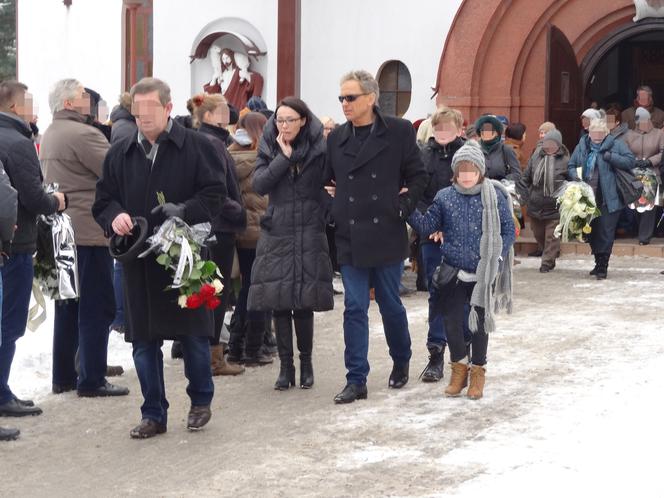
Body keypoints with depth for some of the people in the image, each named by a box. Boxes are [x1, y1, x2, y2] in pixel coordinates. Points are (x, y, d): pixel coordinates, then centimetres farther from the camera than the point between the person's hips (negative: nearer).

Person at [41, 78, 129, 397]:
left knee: (68, 306, 14)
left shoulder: (49, 135, 14)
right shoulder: (83, 134, -16)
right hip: (89, 232, -9)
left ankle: (63, 377, 19)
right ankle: (92, 380, 0)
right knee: (97, 307, -3)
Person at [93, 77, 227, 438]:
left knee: (194, 334, 6)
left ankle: (201, 401, 28)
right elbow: (102, 200, 12)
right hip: (139, 260, 3)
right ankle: (153, 415, 18)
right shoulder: (120, 154, 9)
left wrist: (185, 210, -21)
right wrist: (114, 216, -10)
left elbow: (215, 194, -5)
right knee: (143, 341, 6)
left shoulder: (196, 147, -2)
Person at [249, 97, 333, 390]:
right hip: (276, 236, 2)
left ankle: (306, 363, 15)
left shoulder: (318, 149, -1)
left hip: (309, 235, -2)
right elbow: (259, 185, -9)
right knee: (279, 303, 1)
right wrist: (283, 157, -13)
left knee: (304, 303, -1)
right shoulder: (269, 149, 5)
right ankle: (286, 365, 10)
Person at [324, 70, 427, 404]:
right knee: (354, 308, 1)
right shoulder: (336, 138, 8)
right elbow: (327, 180, 18)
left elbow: (418, 176, 3)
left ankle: (401, 361, 34)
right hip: (349, 237, 2)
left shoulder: (399, 132, -1)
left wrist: (403, 207, -5)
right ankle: (356, 381, 5)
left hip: (386, 235, -2)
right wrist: (333, 209, 4)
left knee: (390, 305, 9)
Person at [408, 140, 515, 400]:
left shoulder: (494, 196, -5)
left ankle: (478, 370, 24)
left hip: (483, 273, -1)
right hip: (453, 271, 1)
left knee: (480, 320, 9)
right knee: (452, 320, 1)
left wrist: (497, 257, -9)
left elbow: (508, 230, 0)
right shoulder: (444, 197, 1)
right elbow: (427, 226, 2)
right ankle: (459, 365, 23)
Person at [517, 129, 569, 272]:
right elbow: (525, 178, 8)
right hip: (535, 205, 4)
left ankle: (547, 262, 10)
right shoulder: (536, 158, 2)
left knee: (552, 236, 0)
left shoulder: (565, 161, -8)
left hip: (554, 207, -4)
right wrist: (523, 195, -1)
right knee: (538, 234, 18)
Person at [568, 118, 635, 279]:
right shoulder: (582, 145, 8)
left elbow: (630, 161, -10)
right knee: (592, 232, 14)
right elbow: (571, 166, 12)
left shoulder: (616, 144, -3)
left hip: (608, 199, -5)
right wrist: (575, 177, -9)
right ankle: (599, 263, 29)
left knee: (606, 232, -5)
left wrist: (610, 156, -18)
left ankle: (602, 266, 1)